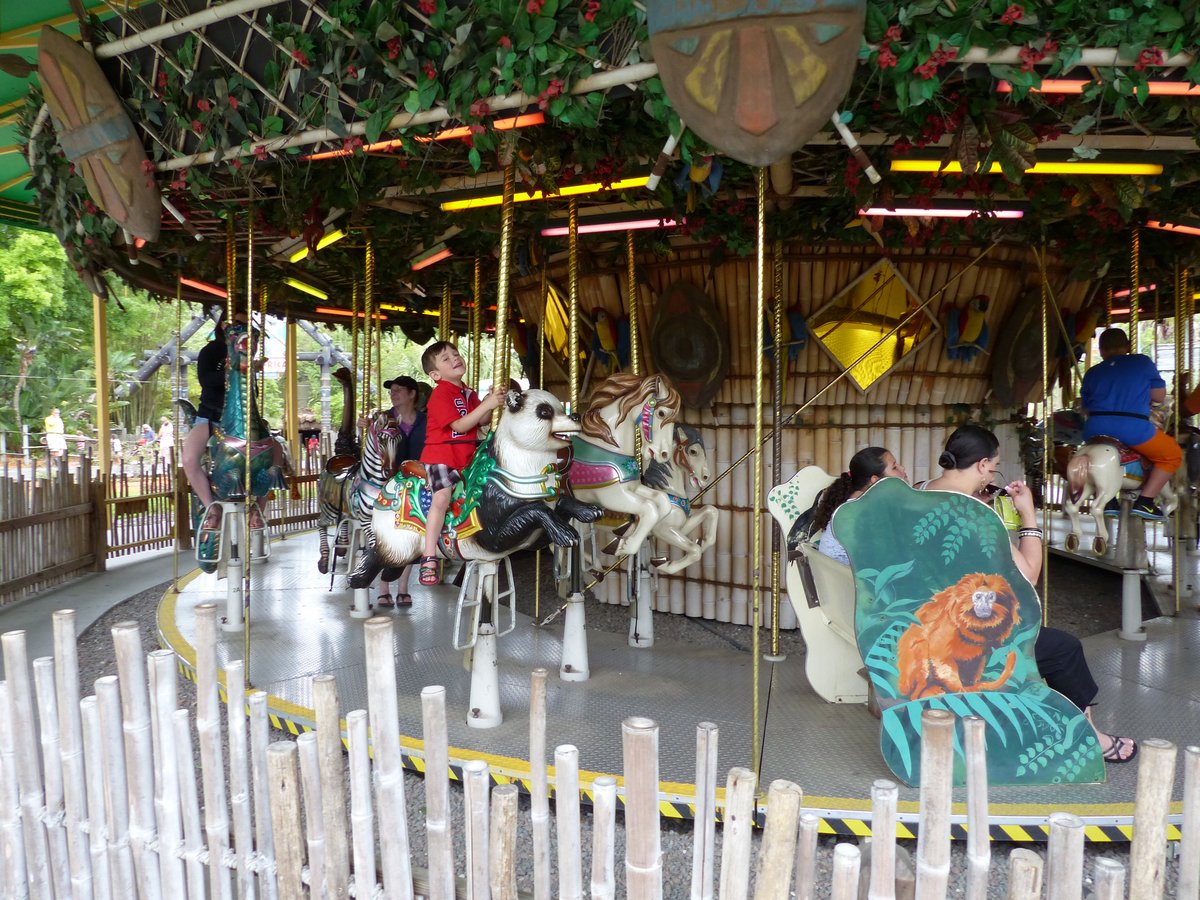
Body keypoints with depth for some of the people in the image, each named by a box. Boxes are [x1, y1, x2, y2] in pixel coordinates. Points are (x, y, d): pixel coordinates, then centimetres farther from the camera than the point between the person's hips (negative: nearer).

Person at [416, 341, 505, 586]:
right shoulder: (441, 394, -11)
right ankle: (429, 559, -27)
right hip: (439, 457, -9)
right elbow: (460, 425, -19)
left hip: (466, 459, 9)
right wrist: (487, 404, -21)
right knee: (442, 496, -26)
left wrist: (490, 402, -4)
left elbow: (480, 422, 12)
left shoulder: (469, 394, 16)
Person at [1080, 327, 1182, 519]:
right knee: (1173, 454, 19)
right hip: (1133, 430, -4)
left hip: (1094, 431, 4)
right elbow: (1160, 396, 10)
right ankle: (1145, 502, 6)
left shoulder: (1092, 373, 14)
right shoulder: (1143, 362, 7)